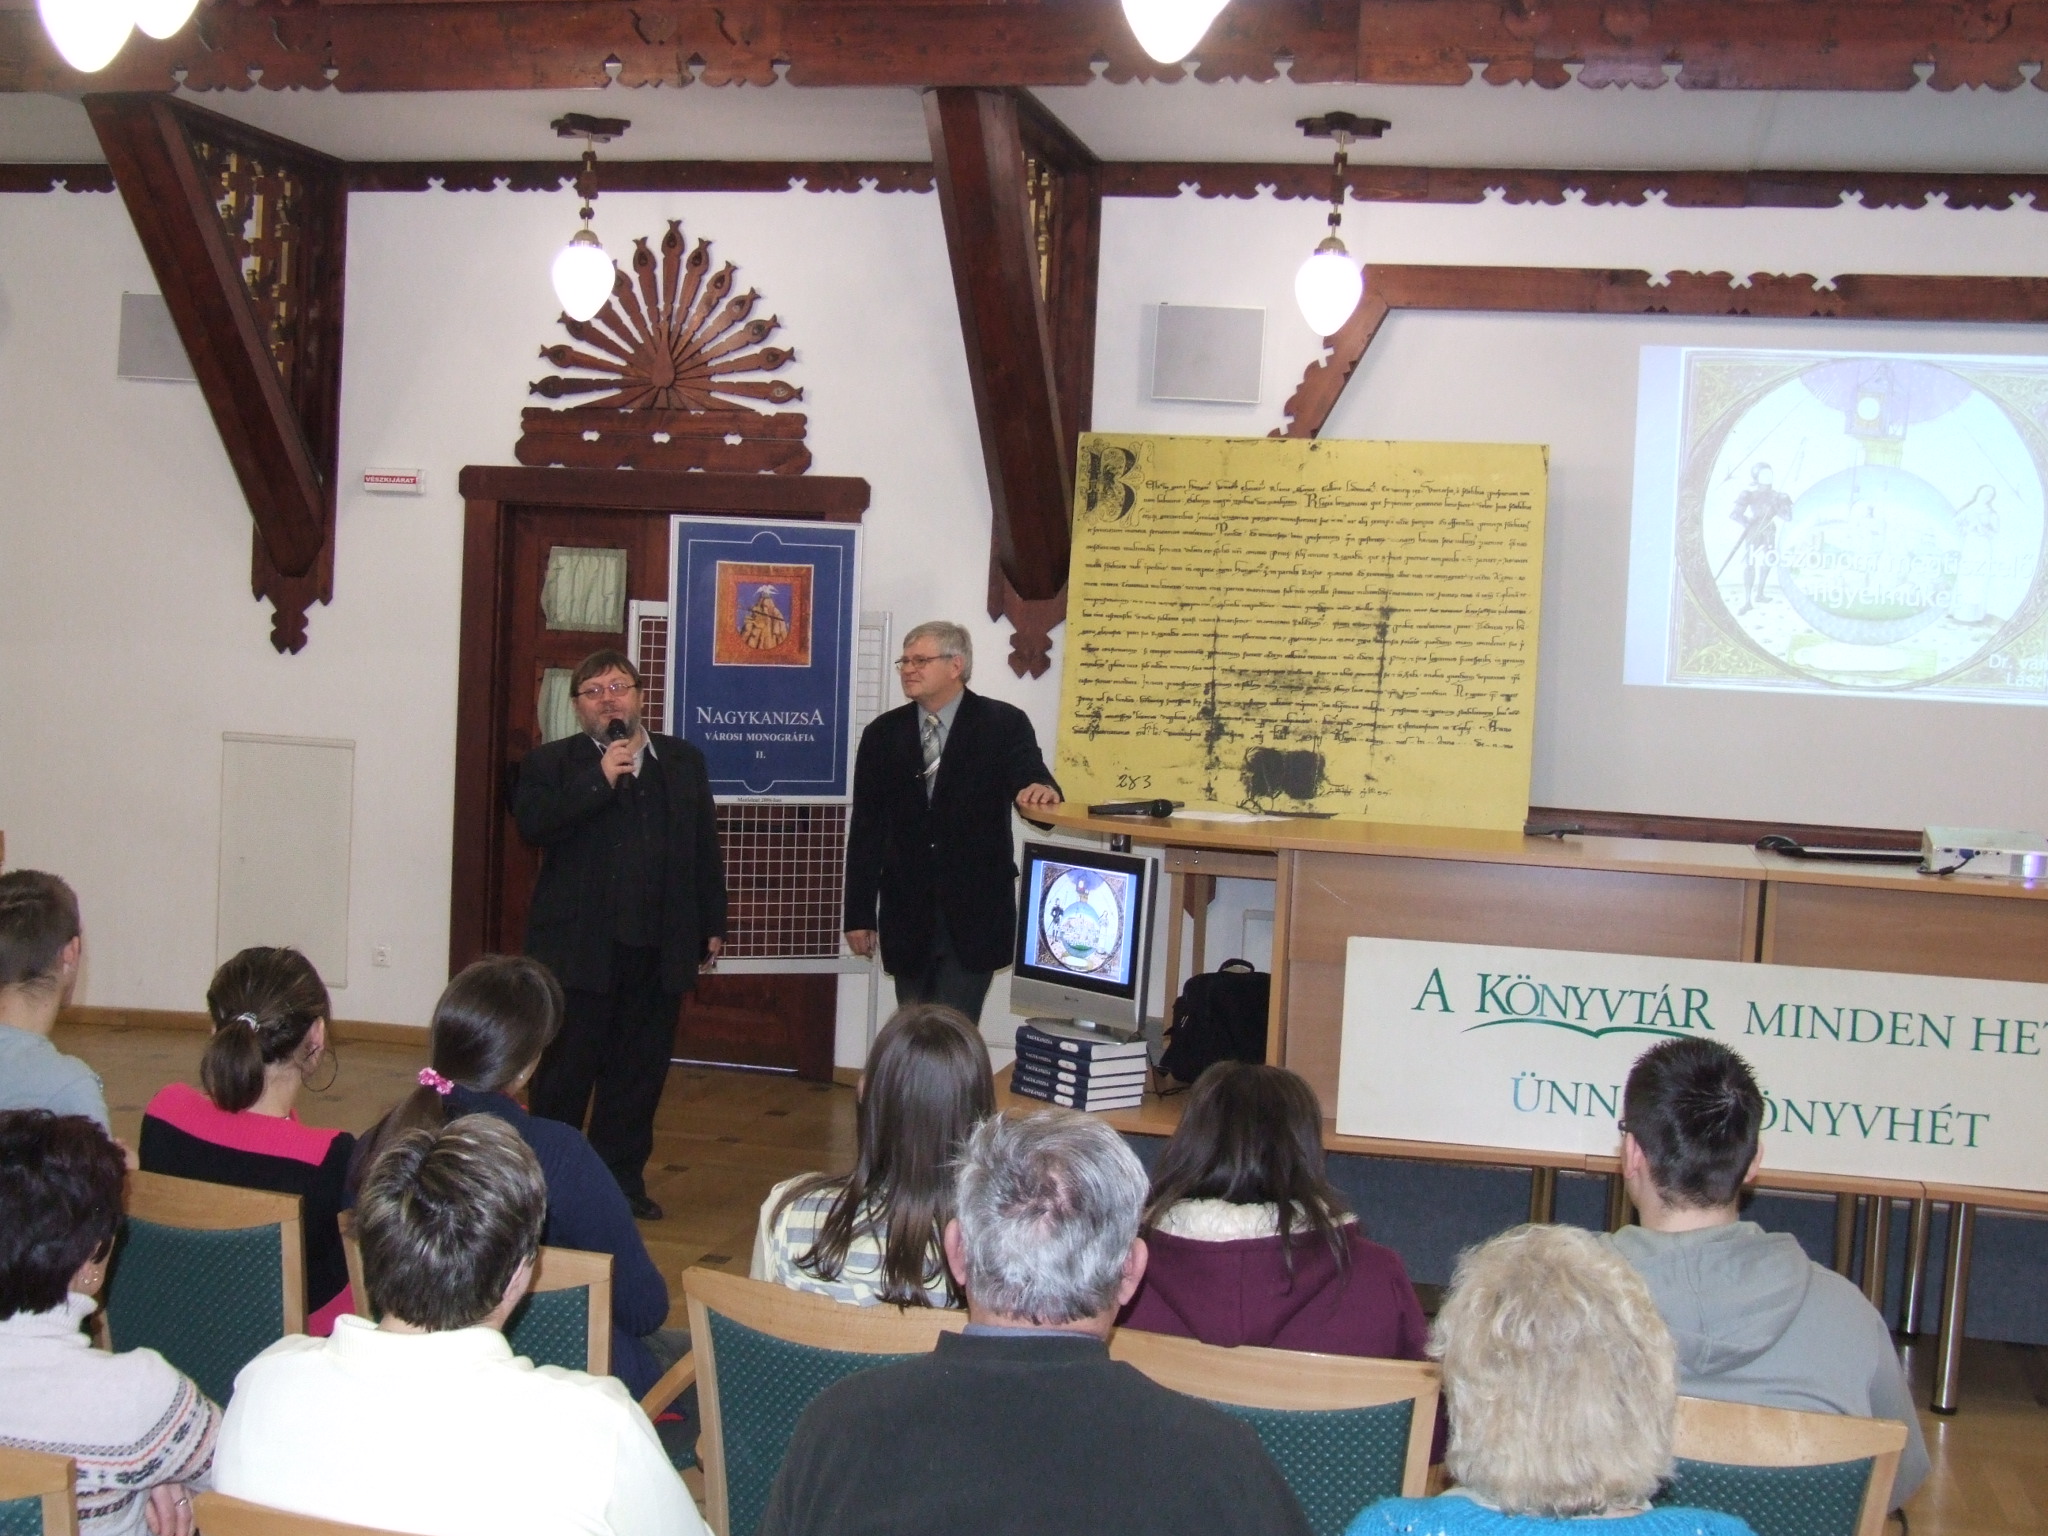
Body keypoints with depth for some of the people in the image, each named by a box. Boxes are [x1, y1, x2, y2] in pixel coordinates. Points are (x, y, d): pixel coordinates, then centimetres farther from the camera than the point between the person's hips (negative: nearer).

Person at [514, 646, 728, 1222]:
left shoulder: (684, 761, 12)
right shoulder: (550, 763, 3)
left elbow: (706, 848, 13)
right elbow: (533, 825, -16)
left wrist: (712, 924, 10)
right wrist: (600, 778, -18)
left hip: (659, 949, 3)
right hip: (579, 947, -3)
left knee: (639, 1071, 9)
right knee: (565, 1071, 4)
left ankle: (623, 1176, 21)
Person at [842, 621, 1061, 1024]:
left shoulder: (1003, 724, -2)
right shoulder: (882, 734, 7)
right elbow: (866, 830, 7)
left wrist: (1041, 790, -34)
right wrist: (858, 914, 5)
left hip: (975, 913, -3)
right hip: (907, 914, 3)